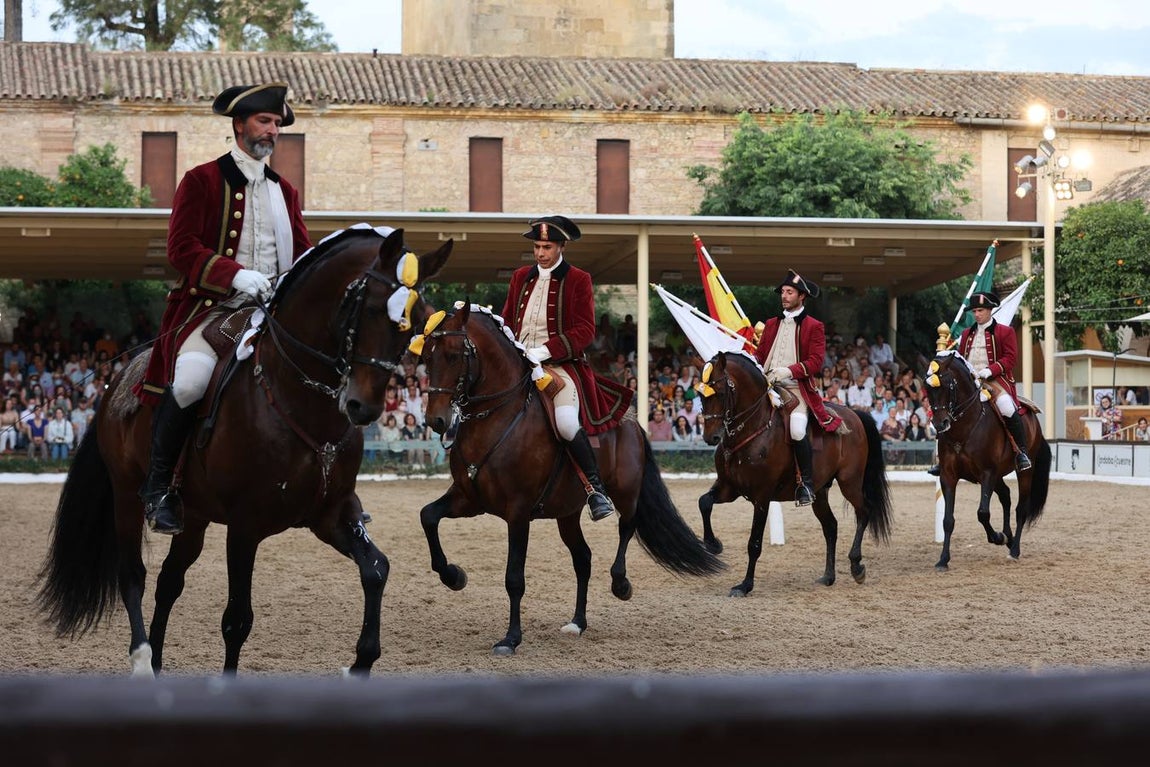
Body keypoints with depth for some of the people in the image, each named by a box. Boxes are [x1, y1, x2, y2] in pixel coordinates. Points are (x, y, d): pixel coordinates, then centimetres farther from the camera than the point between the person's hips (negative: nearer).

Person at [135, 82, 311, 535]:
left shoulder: (285, 191, 21)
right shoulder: (202, 180, 3)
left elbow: (303, 254, 20)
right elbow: (181, 247, -7)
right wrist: (235, 274, -22)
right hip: (212, 309, -5)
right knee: (191, 378, -32)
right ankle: (158, 485, -12)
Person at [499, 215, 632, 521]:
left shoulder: (578, 280, 1)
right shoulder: (520, 277, 17)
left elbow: (584, 331, -7)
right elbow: (507, 321, 22)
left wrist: (544, 351, -19)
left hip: (561, 365, -6)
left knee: (566, 421, -31)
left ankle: (596, 488, -13)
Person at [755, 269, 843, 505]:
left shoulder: (814, 327, 3)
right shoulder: (772, 324, 20)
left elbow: (816, 362, -6)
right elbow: (760, 352, 20)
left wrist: (788, 371, -21)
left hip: (797, 389, -6)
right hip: (769, 386, 6)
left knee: (797, 429, -27)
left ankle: (806, 483, -13)